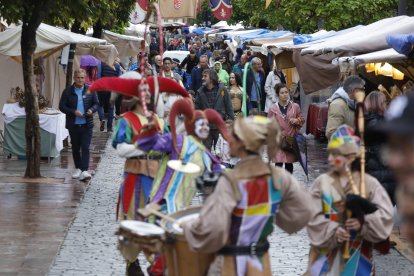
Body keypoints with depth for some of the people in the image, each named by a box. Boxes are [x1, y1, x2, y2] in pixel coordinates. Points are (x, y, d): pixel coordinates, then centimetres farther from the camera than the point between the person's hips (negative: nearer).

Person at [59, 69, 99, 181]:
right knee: (75, 148, 12)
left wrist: (92, 110, -12)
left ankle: (84, 170, -13)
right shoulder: (68, 91, -1)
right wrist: (74, 112, -16)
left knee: (85, 147, -8)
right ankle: (78, 168, 27)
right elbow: (62, 106, -2)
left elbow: (96, 103, 10)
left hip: (87, 124, -1)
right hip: (73, 124, 1)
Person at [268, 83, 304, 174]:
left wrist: (296, 121, -9)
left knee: (289, 164, 11)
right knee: (279, 163, -11)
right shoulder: (273, 109, -4)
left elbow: (302, 120, 13)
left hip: (291, 140, 2)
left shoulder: (295, 107, 2)